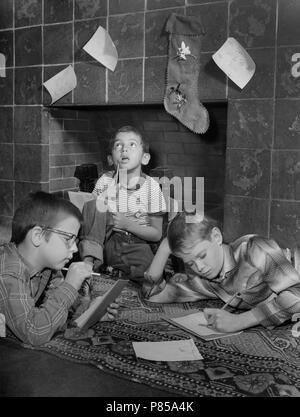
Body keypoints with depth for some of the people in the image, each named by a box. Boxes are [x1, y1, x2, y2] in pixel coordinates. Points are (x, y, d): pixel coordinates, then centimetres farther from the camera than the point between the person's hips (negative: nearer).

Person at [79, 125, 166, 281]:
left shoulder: (151, 186, -7)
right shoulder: (105, 181, 0)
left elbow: (156, 234, -4)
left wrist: (128, 225, -16)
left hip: (136, 244, -2)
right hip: (107, 240, 2)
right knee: (93, 203, -20)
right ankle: (89, 259, -22)